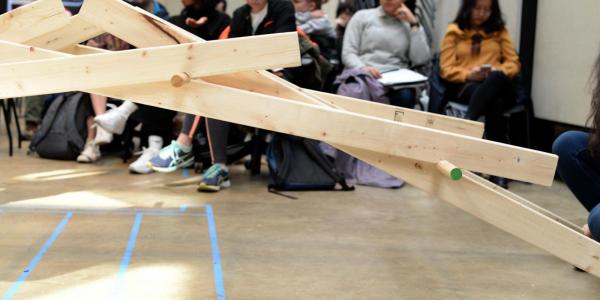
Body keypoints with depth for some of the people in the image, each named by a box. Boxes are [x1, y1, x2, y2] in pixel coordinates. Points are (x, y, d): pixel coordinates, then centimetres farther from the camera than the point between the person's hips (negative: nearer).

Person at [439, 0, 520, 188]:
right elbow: (446, 69, 5)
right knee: (494, 104, -39)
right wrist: (468, 75, -14)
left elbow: (514, 63, 12)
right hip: (465, 86, -1)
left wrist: (496, 72, -11)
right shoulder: (454, 31, 13)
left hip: (498, 85, 2)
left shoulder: (499, 31, 19)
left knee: (496, 78, -41)